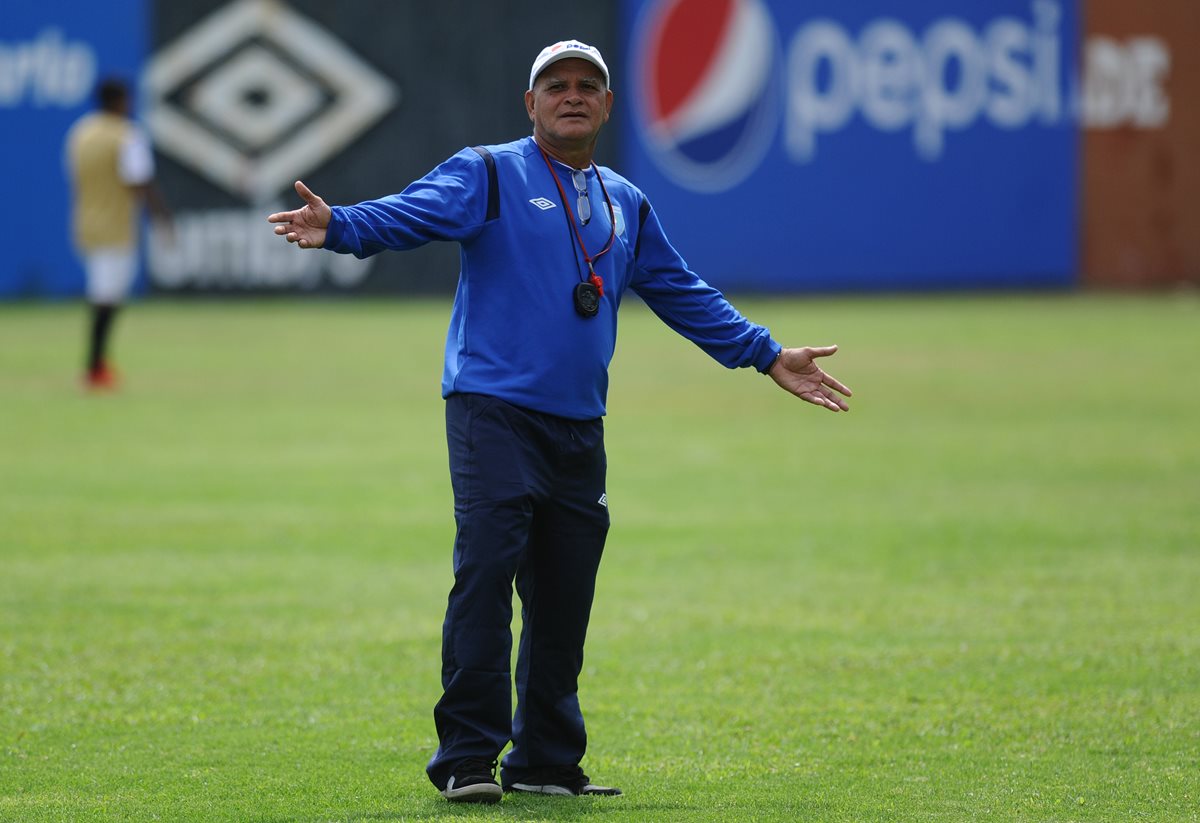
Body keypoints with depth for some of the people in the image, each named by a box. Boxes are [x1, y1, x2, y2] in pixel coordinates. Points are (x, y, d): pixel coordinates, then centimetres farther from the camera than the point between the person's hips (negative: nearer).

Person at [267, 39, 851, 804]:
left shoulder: (626, 205, 20)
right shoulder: (488, 174, 1)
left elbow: (685, 295, 26)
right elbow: (412, 213, -15)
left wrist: (769, 355, 25)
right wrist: (337, 227, -34)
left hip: (579, 428, 6)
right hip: (493, 411, -6)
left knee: (565, 600, 8)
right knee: (485, 575, -14)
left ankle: (547, 761, 18)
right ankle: (467, 759, -12)